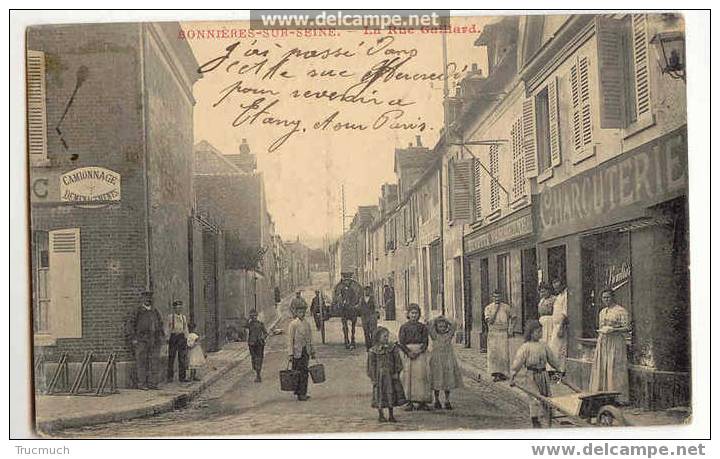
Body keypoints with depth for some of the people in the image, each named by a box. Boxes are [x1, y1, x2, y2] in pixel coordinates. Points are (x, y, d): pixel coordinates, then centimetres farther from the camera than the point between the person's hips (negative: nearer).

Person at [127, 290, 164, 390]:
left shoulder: (155, 311, 13)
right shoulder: (137, 311, 0)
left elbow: (160, 325, 20)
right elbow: (131, 325, -1)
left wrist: (161, 337, 10)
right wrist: (133, 339, -8)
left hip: (154, 341, 4)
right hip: (141, 341, -4)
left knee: (154, 362, 3)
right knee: (141, 363, -3)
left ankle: (152, 383, 7)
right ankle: (141, 384, -1)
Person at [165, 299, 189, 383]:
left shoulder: (184, 317, 12)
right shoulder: (170, 317, -1)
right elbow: (166, 329, -1)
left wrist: (186, 340, 8)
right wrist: (167, 340, -8)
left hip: (182, 338, 4)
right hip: (173, 337, -4)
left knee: (182, 358, 1)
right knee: (171, 358, 0)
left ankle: (182, 377, 5)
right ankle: (170, 377, 8)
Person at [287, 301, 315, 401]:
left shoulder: (307, 324, 11)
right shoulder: (293, 324, -8)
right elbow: (290, 340, -11)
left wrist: (312, 351, 17)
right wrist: (290, 354, -16)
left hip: (306, 351, 6)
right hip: (297, 352, -6)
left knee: (304, 372, 8)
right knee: (297, 373, -3)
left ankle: (303, 393, 16)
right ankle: (299, 393, 4)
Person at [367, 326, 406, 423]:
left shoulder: (393, 348, 2)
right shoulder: (373, 350, -6)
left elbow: (397, 361, 4)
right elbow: (371, 365, -3)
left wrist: (396, 372, -5)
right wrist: (373, 378, -6)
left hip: (391, 375, 3)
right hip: (380, 376, -3)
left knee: (391, 395, 7)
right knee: (380, 395, 3)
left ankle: (391, 415, 18)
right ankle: (381, 415, 17)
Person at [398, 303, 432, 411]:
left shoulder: (422, 327, 8)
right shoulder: (404, 327, 6)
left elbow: (425, 342, 3)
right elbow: (401, 342, 1)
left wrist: (418, 352, -13)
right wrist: (408, 352, -12)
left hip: (420, 353, 0)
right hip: (408, 352, 0)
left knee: (421, 375, -4)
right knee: (408, 376, -4)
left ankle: (422, 402, 1)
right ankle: (410, 402, -1)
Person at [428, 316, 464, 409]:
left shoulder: (449, 335, 4)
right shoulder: (435, 336, -2)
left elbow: (454, 326, -8)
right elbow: (430, 326, -14)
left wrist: (445, 319, -2)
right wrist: (437, 319, -2)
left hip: (448, 360, 2)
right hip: (437, 360, -2)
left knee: (448, 380, 4)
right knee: (437, 380, 3)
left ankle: (447, 401, 12)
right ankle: (437, 401, 16)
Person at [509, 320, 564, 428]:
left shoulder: (543, 346, 7)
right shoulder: (526, 347, -9)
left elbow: (552, 359, 20)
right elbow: (518, 361, -13)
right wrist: (512, 376, -17)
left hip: (543, 374, 5)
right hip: (532, 375, -5)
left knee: (547, 396, 8)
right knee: (535, 398, -6)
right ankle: (535, 421, 4)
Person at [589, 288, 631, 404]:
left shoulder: (621, 311, -6)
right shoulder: (602, 312, 17)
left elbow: (627, 328, -10)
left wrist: (613, 329, -22)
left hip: (615, 342, -7)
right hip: (602, 343, 7)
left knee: (614, 369, -8)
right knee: (600, 368, 5)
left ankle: (618, 397, -4)